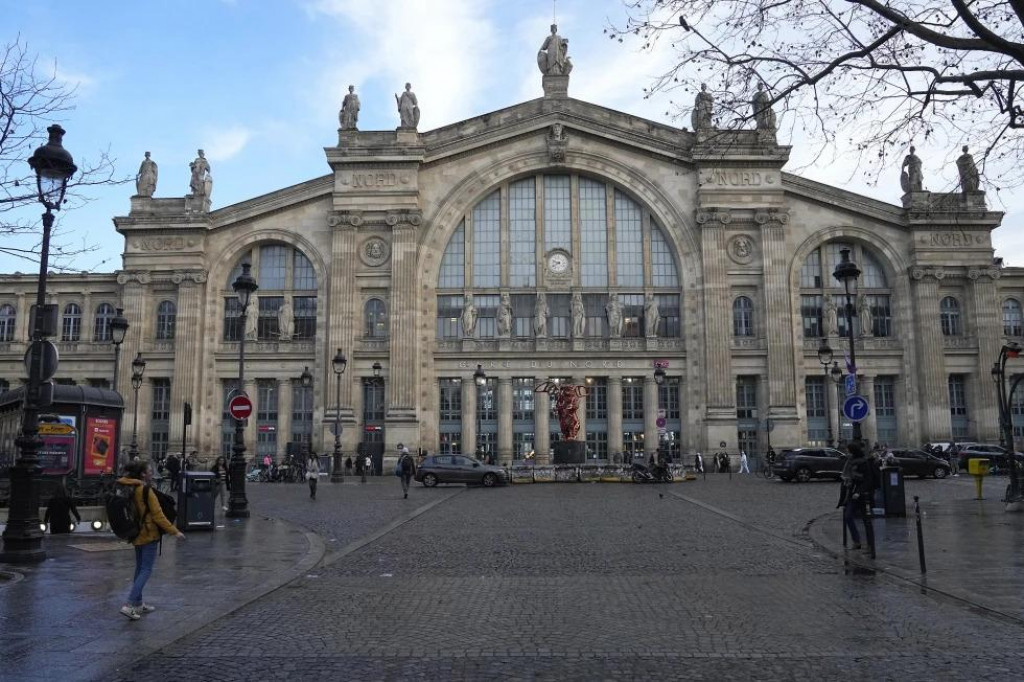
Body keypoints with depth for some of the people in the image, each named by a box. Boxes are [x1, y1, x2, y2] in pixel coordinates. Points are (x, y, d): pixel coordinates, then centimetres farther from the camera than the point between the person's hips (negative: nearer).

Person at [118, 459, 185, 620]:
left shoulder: (132, 491, 2)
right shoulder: (147, 491, -17)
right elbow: (158, 515, -18)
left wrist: (134, 480, 2)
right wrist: (174, 531, -16)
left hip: (137, 534, 8)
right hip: (149, 535, -8)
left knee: (140, 569, 16)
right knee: (146, 571, -6)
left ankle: (138, 603, 23)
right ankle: (129, 605, -14)